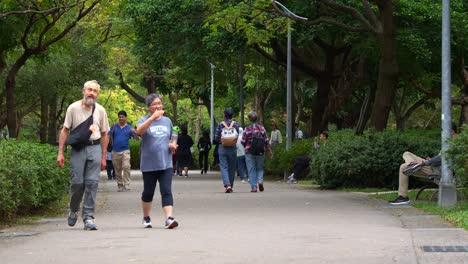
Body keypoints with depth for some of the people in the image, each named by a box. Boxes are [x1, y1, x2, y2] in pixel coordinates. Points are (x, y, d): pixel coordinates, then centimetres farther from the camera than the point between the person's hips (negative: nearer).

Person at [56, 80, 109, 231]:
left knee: (92, 182, -6)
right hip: (78, 149, -1)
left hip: (95, 148, 1)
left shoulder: (100, 110, 7)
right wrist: (60, 153, -4)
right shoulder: (73, 108, 1)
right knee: (77, 182, -4)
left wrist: (103, 157, 9)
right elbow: (65, 130, 3)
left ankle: (88, 217, -4)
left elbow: (104, 134, 13)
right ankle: (73, 210, 22)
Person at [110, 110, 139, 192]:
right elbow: (109, 137, 5)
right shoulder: (114, 127, 9)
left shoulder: (129, 128, 5)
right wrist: (112, 130, -13)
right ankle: (120, 185, 17)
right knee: (117, 170, 8)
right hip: (115, 151, 2)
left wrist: (134, 132, -22)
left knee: (126, 167, -19)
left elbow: (137, 138, -1)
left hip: (125, 150, -2)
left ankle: (126, 184, -19)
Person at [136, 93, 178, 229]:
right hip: (149, 165, -2)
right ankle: (146, 218, 28)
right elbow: (139, 131, -26)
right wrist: (153, 117, -34)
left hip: (166, 164, 2)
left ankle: (169, 218, -19)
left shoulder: (167, 121, 12)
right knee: (148, 192, 10)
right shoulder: (144, 120, -2)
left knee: (166, 191, -10)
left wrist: (173, 145, 1)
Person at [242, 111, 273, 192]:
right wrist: (270, 151, 12)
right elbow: (266, 141, 2)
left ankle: (254, 187, -1)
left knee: (251, 170, 3)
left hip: (249, 152, -2)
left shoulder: (247, 129, -7)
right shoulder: (262, 128, -1)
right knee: (260, 168, 17)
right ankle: (260, 180, -8)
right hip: (260, 152, 2)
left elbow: (243, 142, -4)